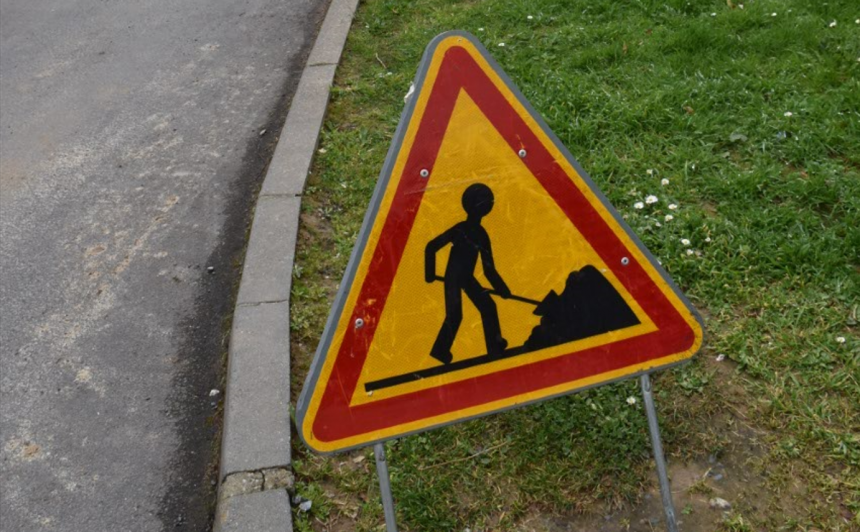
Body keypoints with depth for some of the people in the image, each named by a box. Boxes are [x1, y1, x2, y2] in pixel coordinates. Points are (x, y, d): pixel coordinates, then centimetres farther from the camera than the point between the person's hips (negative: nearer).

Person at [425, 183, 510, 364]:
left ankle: (495, 347, 20)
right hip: (453, 277, -7)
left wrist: (501, 288, 6)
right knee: (454, 315, -11)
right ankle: (440, 351, 5)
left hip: (467, 278, 7)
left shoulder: (481, 235, 2)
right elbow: (431, 247, -16)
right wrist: (430, 274, -12)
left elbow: (488, 267, 8)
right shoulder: (460, 230, -18)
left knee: (488, 306, 7)